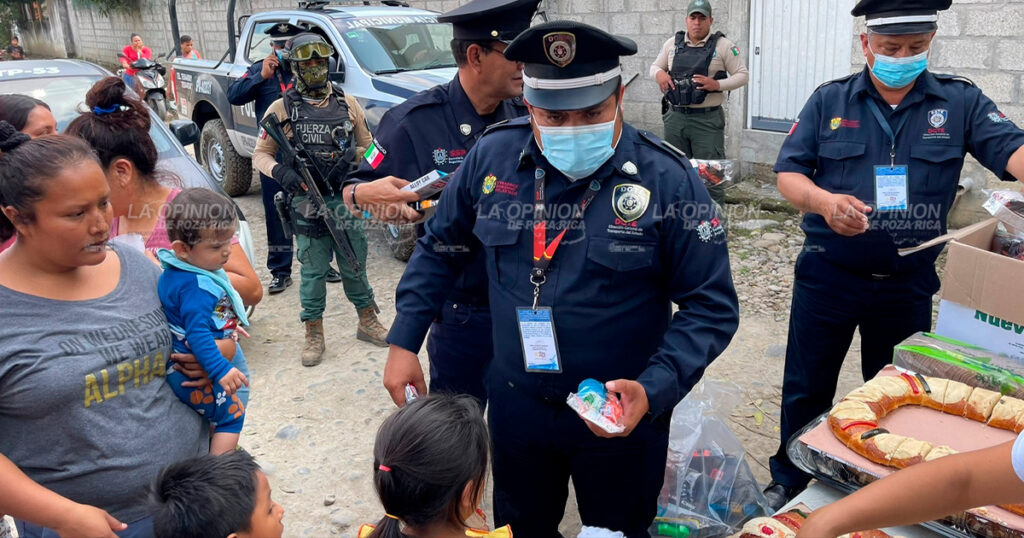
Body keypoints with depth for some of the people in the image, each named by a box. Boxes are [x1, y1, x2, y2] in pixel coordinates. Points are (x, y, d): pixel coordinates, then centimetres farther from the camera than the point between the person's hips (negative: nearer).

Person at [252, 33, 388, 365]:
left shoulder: (347, 104, 7)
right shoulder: (282, 108, 0)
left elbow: (366, 145, 14)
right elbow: (260, 154, 2)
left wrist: (353, 158, -8)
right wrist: (280, 171, -19)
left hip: (347, 200, 2)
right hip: (307, 204, -2)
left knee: (355, 267, 13)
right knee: (313, 272, 6)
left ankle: (368, 323, 29)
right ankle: (314, 335, 19)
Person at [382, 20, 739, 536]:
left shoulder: (668, 179, -18)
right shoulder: (493, 156, -9)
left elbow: (710, 307, -14)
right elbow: (440, 248, 6)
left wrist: (654, 391, -27)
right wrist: (403, 342, 2)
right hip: (515, 404, 3)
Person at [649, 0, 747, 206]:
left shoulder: (723, 45, -2)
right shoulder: (672, 43, 8)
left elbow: (742, 75, -1)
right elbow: (654, 66, 18)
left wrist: (717, 85, -18)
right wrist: (659, 74, -6)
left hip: (707, 120, -4)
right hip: (675, 117, 4)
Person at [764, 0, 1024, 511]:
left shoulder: (961, 102, -1)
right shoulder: (829, 100, -2)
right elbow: (788, 173, -6)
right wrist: (823, 200, -27)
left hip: (908, 282, 1)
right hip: (827, 274, -1)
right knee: (806, 388, 10)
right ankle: (789, 481, 30)